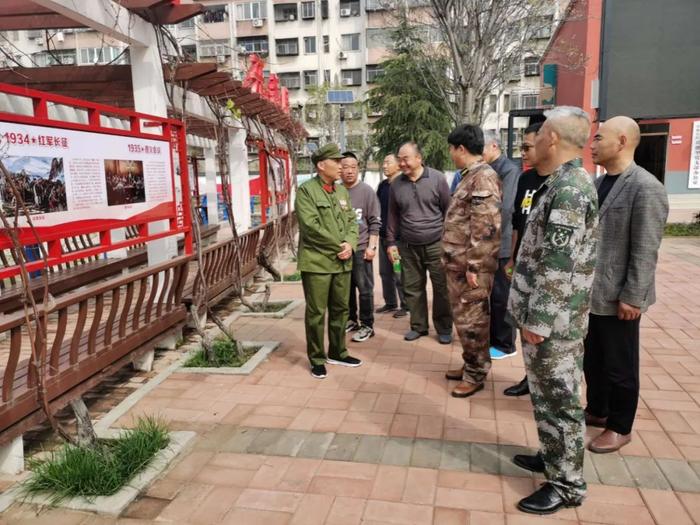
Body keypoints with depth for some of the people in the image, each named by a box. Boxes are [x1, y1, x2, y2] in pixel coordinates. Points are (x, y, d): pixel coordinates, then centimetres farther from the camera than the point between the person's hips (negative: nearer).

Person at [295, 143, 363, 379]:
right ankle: (317, 359, 16)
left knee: (340, 309, 14)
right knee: (316, 312, 2)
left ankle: (337, 352, 29)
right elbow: (311, 226, -17)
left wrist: (350, 244, -8)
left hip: (343, 261, 7)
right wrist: (339, 246, -13)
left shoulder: (342, 191, 14)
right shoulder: (306, 191, -8)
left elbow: (352, 221, 12)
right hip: (317, 261, -6)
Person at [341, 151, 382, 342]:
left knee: (364, 288, 1)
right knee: (346, 287, 12)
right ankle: (351, 320, 27)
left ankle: (367, 325, 11)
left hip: (361, 248, -3)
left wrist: (371, 246, -9)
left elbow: (375, 222, -3)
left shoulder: (366, 191, -3)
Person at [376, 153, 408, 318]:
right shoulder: (382, 185, 12)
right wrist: (378, 228, 13)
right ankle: (390, 303, 25)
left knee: (399, 273, -1)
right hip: (383, 235, 7)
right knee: (385, 272, 13)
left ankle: (405, 305, 10)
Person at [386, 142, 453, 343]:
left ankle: (444, 328, 19)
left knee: (442, 288, 4)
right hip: (408, 247, 3)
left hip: (436, 244, -3)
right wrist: (391, 242, 9)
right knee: (412, 288, 10)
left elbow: (448, 210, -2)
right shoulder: (396, 184, 4)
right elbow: (393, 215, 11)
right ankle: (418, 326, 26)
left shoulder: (437, 178, -6)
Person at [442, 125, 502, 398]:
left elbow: (486, 227, -23)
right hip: (458, 263, 10)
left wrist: (474, 266, -22)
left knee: (471, 320, 1)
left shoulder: (484, 178, -16)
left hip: (470, 265, -10)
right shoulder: (470, 176, 15)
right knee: (463, 317, 18)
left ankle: (476, 375, 15)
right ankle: (470, 365, 31)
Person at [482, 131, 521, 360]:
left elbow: (504, 209, -20)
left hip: (500, 246, -8)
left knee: (501, 296, 2)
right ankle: (491, 337, 29)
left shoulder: (509, 170, -12)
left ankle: (505, 344, 15)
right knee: (487, 294, 15)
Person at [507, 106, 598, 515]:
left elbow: (559, 265, -25)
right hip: (551, 316, 10)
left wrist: (539, 320, -22)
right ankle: (556, 456, 37)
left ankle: (567, 484, 17)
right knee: (550, 394, 21)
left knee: (557, 398, 2)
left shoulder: (569, 189, -21)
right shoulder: (566, 183, 12)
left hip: (552, 319, -10)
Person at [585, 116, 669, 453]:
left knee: (620, 366, 9)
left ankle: (620, 427, 25)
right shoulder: (600, 182, 9)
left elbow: (645, 251, -18)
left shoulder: (646, 188, -16)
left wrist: (632, 297, -18)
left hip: (617, 298, -7)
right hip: (590, 293, 8)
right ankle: (597, 411, 38)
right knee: (592, 360, 19)